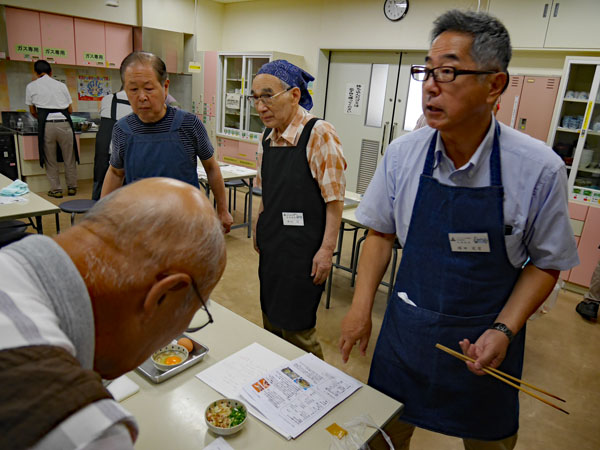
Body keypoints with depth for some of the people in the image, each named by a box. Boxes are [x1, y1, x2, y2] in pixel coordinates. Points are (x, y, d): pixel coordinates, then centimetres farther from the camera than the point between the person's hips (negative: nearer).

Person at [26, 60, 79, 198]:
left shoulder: (31, 86, 10)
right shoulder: (61, 85, 12)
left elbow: (33, 111, 15)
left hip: (46, 125, -1)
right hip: (64, 123, 1)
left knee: (50, 160, 9)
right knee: (69, 158, 12)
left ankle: (56, 190, 13)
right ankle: (72, 187, 19)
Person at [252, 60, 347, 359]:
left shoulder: (319, 134, -16)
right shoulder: (267, 137, 7)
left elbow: (335, 199, -16)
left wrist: (327, 250, -17)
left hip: (303, 250, -7)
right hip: (271, 245, 7)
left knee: (296, 329, 2)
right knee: (271, 322, 18)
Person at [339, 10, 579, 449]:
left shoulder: (539, 168, -16)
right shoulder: (402, 153, -10)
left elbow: (546, 262, -4)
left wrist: (504, 331, -16)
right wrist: (361, 308, -4)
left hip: (485, 343, -1)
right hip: (406, 328, 2)